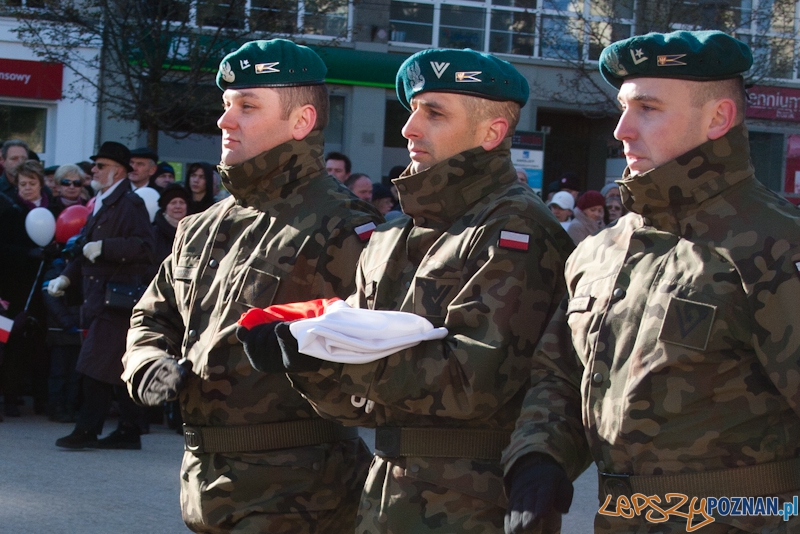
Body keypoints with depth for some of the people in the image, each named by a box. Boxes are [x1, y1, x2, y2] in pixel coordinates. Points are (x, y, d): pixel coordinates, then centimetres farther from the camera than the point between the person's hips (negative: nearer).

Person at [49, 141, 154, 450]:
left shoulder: (130, 203, -9)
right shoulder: (100, 204, 21)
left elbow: (144, 246, -21)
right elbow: (89, 251, 26)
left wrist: (103, 247, -23)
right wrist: (67, 277, 16)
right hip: (98, 295, 10)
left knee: (98, 365, -11)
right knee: (121, 367, 11)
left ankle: (87, 430, -10)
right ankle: (129, 430, 15)